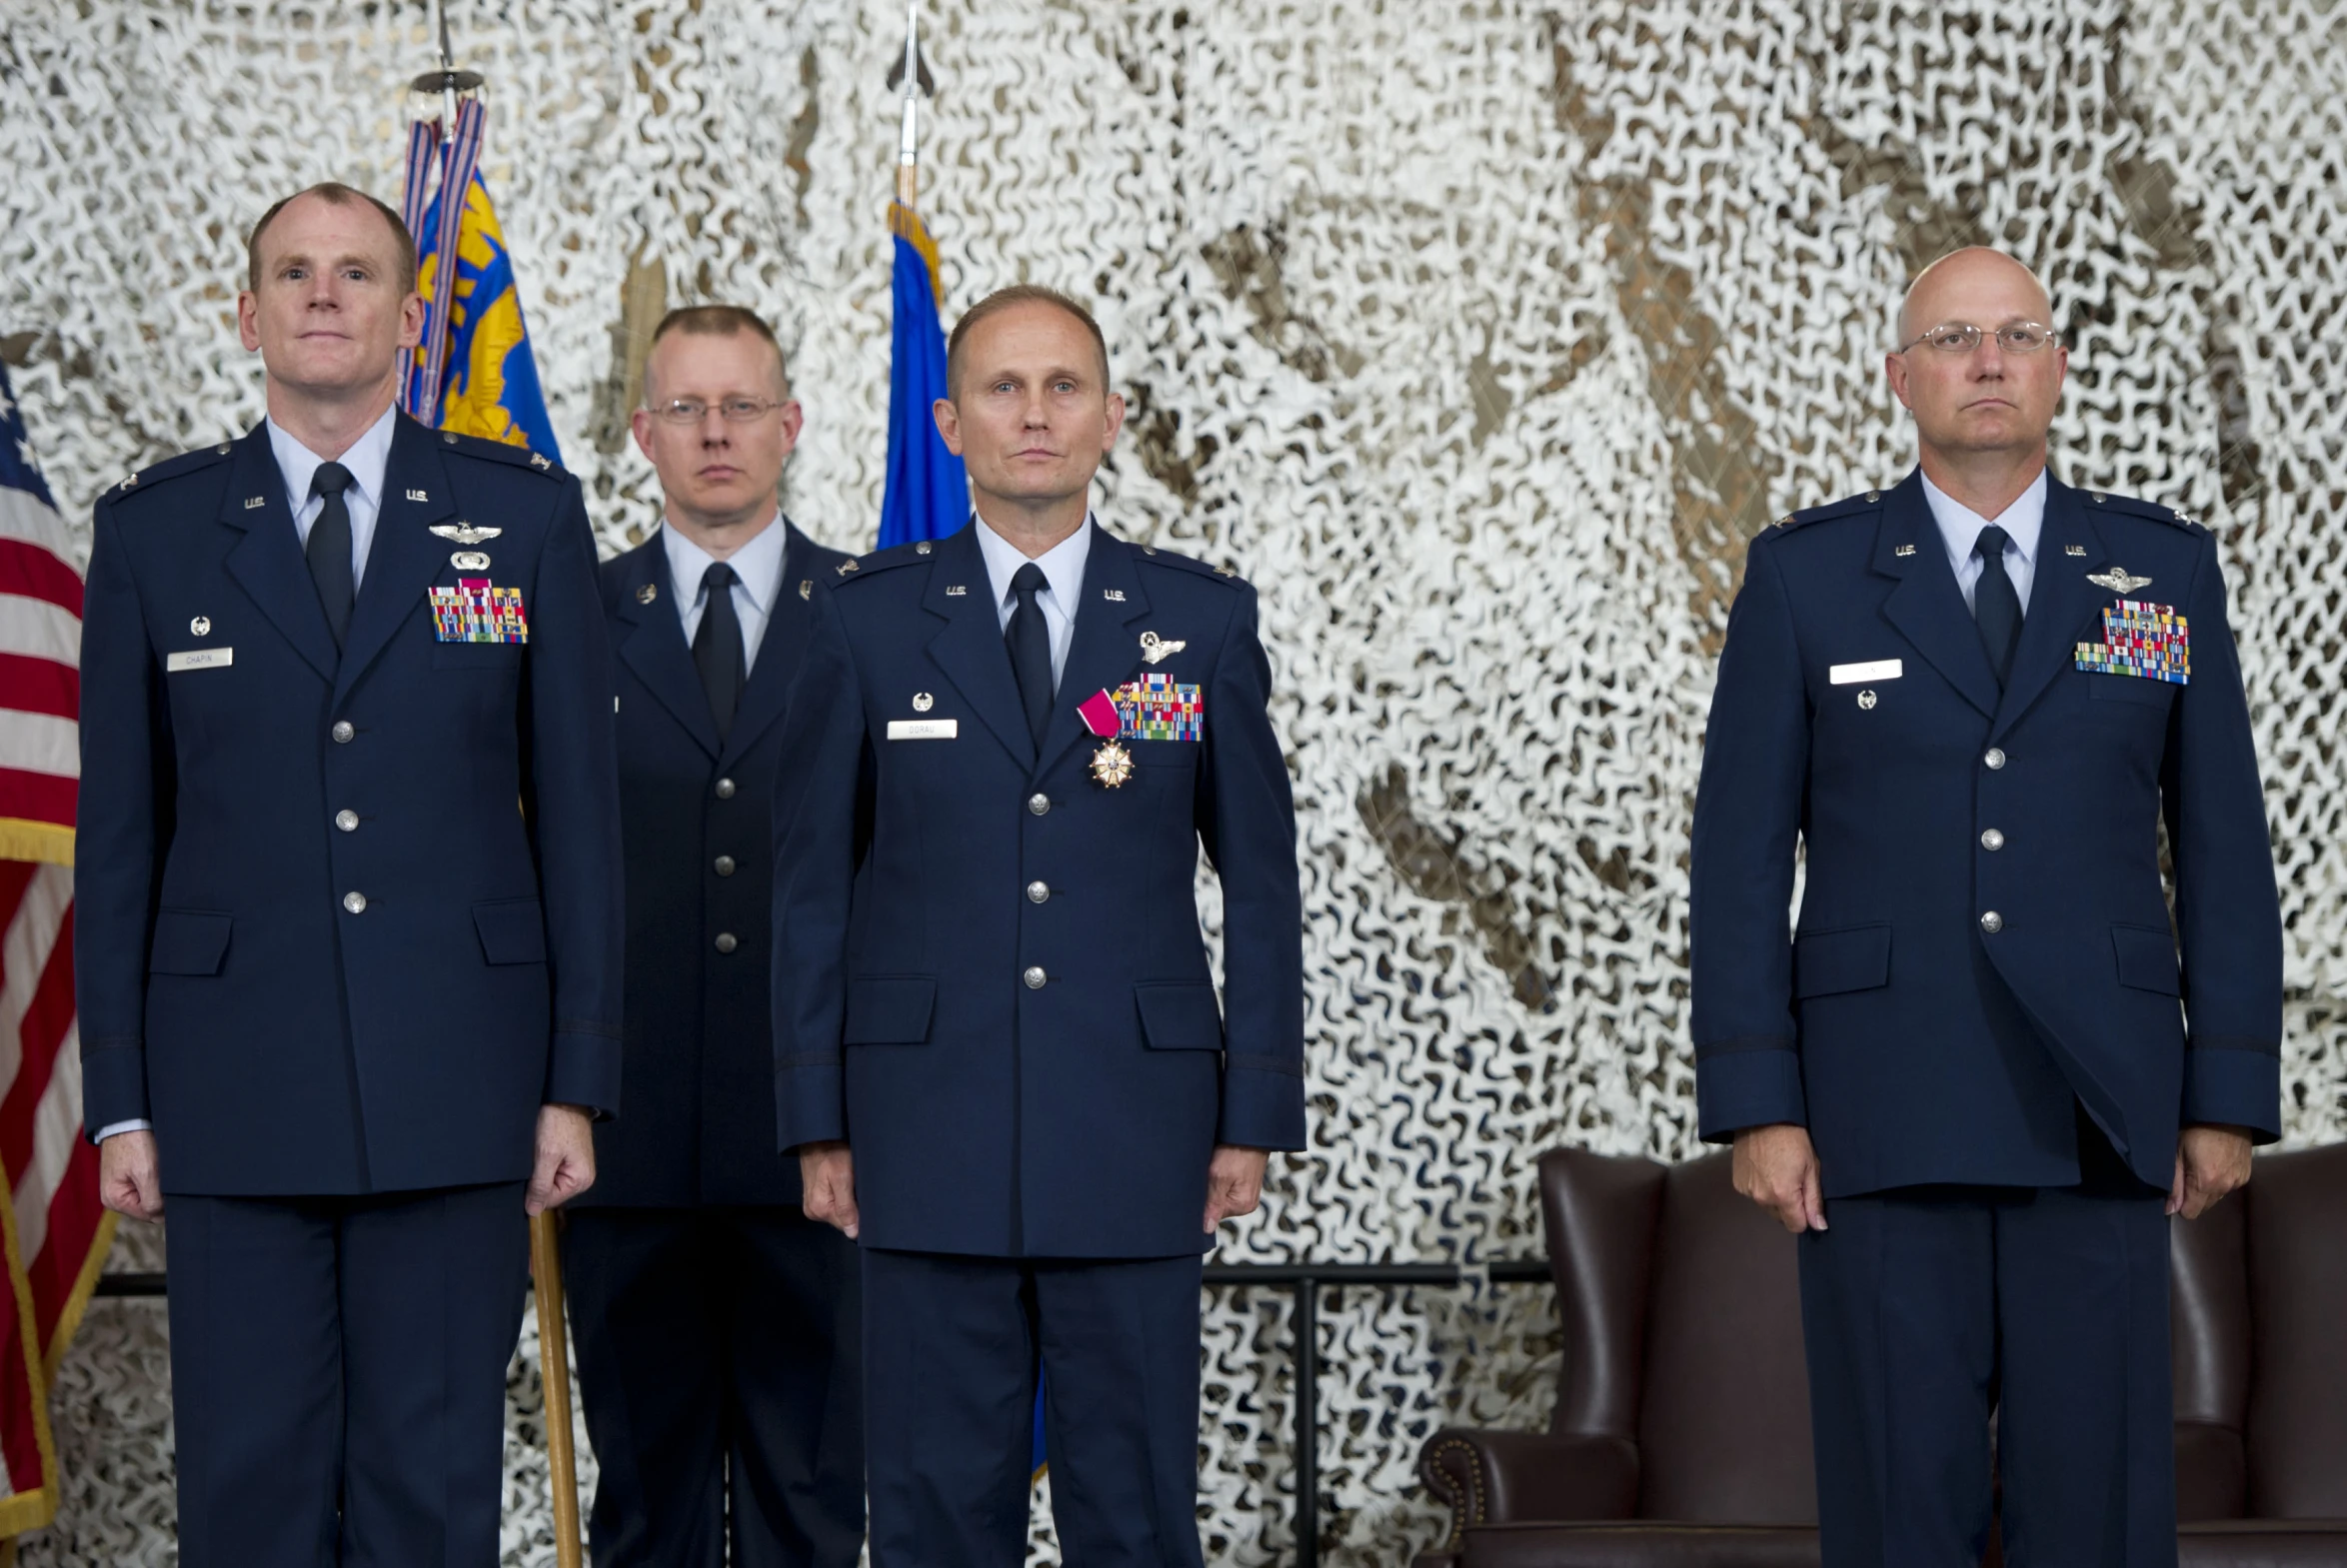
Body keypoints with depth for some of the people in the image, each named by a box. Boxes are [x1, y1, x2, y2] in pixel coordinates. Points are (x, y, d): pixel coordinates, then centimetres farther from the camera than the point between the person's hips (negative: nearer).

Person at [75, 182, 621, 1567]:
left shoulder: (528, 516, 6)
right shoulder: (151, 531, 7)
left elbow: (579, 813, 5)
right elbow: (120, 834, 7)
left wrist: (578, 1084, -1)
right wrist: (121, 1101, 2)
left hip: (458, 1089, 0)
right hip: (235, 1091, 0)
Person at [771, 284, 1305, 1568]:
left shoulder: (1202, 619, 6)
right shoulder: (868, 620, 5)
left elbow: (1260, 882, 7)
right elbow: (814, 885, 6)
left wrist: (1255, 1116, 2)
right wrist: (819, 1124, 2)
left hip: (1137, 1135, 0)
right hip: (928, 1136, 0)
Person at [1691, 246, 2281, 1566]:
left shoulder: (2168, 568, 8)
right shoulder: (1805, 576, 5)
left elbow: (2225, 847, 8)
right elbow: (1742, 853, 2)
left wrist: (2230, 1096, 2)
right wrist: (1757, 1106, -5)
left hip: (2099, 1107, 1)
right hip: (1885, 1105, -1)